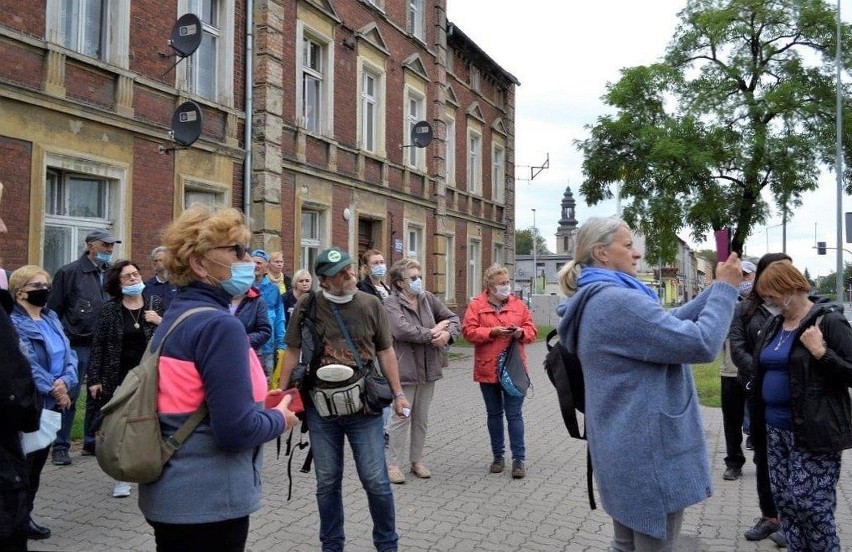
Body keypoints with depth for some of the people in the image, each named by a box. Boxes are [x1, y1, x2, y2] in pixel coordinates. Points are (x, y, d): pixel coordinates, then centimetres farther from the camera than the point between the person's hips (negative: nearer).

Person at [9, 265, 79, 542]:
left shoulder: (52, 319, 11)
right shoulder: (12, 323, -12)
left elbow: (69, 355, 5)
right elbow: (26, 365, -22)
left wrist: (65, 381, -12)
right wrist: (53, 388, -18)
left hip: (51, 405, 7)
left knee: (37, 463, 16)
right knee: (22, 464, 1)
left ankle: (25, 516, 29)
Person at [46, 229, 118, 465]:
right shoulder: (70, 272, -3)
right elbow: (54, 309, -3)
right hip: (77, 345, -5)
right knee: (69, 395, 0)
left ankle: (92, 442, 24)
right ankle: (60, 447, 11)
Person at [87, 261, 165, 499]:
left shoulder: (157, 303, 3)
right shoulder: (109, 309, -1)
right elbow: (98, 345, 2)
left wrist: (161, 322, -12)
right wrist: (94, 379, -2)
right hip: (119, 378, 0)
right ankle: (122, 478, 18)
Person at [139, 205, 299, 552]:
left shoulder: (175, 316, 7)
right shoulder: (219, 325, -21)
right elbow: (235, 430, -25)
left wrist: (254, 400, 9)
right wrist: (279, 418, -8)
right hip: (207, 502, -9)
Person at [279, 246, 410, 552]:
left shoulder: (371, 304, -2)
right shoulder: (307, 305, -3)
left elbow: (385, 351, 5)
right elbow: (292, 351, 4)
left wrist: (398, 393, 3)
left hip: (364, 406, 0)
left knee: (376, 481, 3)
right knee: (327, 482, 12)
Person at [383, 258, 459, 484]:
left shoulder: (428, 298, 7)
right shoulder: (391, 303, -11)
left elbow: (453, 317, 10)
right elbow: (401, 330, -26)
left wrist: (447, 333, -12)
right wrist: (432, 333, -18)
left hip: (428, 368, 6)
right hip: (405, 369, -6)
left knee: (421, 418, 15)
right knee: (402, 418, 2)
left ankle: (416, 460, 29)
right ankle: (394, 464, 15)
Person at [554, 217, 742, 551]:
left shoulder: (599, 301, 11)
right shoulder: (617, 301, -23)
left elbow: (668, 324, 17)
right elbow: (700, 344, -23)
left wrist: (716, 289, 9)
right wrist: (725, 288, -10)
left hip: (627, 449, 10)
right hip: (649, 453, -10)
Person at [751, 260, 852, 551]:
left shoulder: (828, 321, -10)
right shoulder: (774, 325, 13)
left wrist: (821, 352, -26)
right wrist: (755, 384, 12)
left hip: (813, 431, -7)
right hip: (777, 428, 8)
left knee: (809, 504, -5)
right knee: (783, 500, 11)